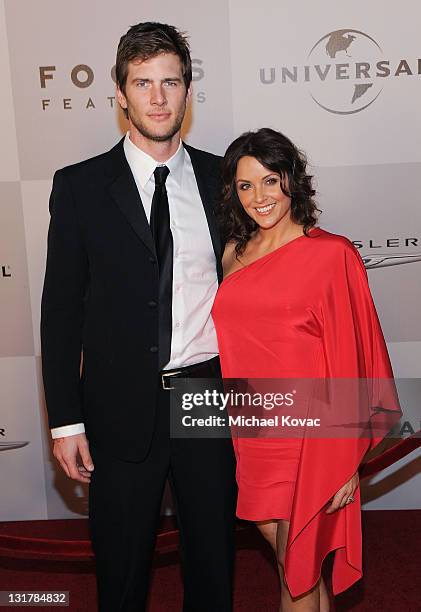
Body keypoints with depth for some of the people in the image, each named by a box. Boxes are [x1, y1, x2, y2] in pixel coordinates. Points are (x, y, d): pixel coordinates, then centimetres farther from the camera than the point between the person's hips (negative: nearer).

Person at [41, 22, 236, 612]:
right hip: (123, 408, -1)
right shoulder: (80, 186, -2)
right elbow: (61, 308, -2)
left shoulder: (221, 178, 4)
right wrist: (66, 420, -5)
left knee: (214, 558, 18)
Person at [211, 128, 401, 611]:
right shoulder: (234, 253, 7)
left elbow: (349, 361, -11)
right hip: (252, 434, 5)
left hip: (308, 435, -5)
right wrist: (238, 420, 11)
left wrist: (347, 459, -10)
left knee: (297, 570, 10)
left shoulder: (331, 253, -11)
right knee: (281, 545, 19)